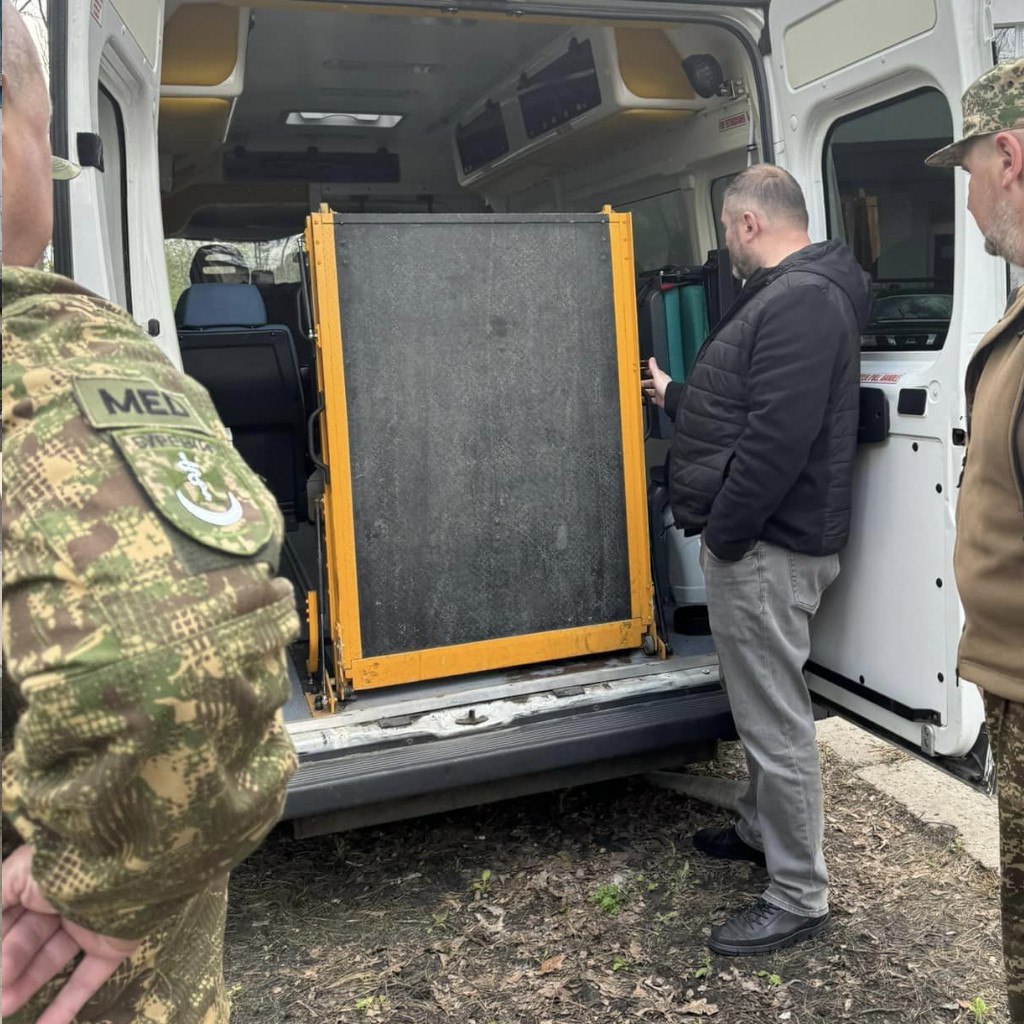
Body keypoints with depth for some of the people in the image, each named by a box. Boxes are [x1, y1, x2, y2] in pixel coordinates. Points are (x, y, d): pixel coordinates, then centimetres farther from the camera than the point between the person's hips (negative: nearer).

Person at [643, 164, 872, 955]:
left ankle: (799, 898, 11)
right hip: (758, 539, 11)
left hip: (767, 546, -11)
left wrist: (724, 533, -20)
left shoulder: (801, 300, -19)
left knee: (776, 718, -2)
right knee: (762, 707, 22)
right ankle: (762, 831, 39)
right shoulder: (786, 295, 17)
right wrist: (674, 396, 40)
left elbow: (776, 440, -27)